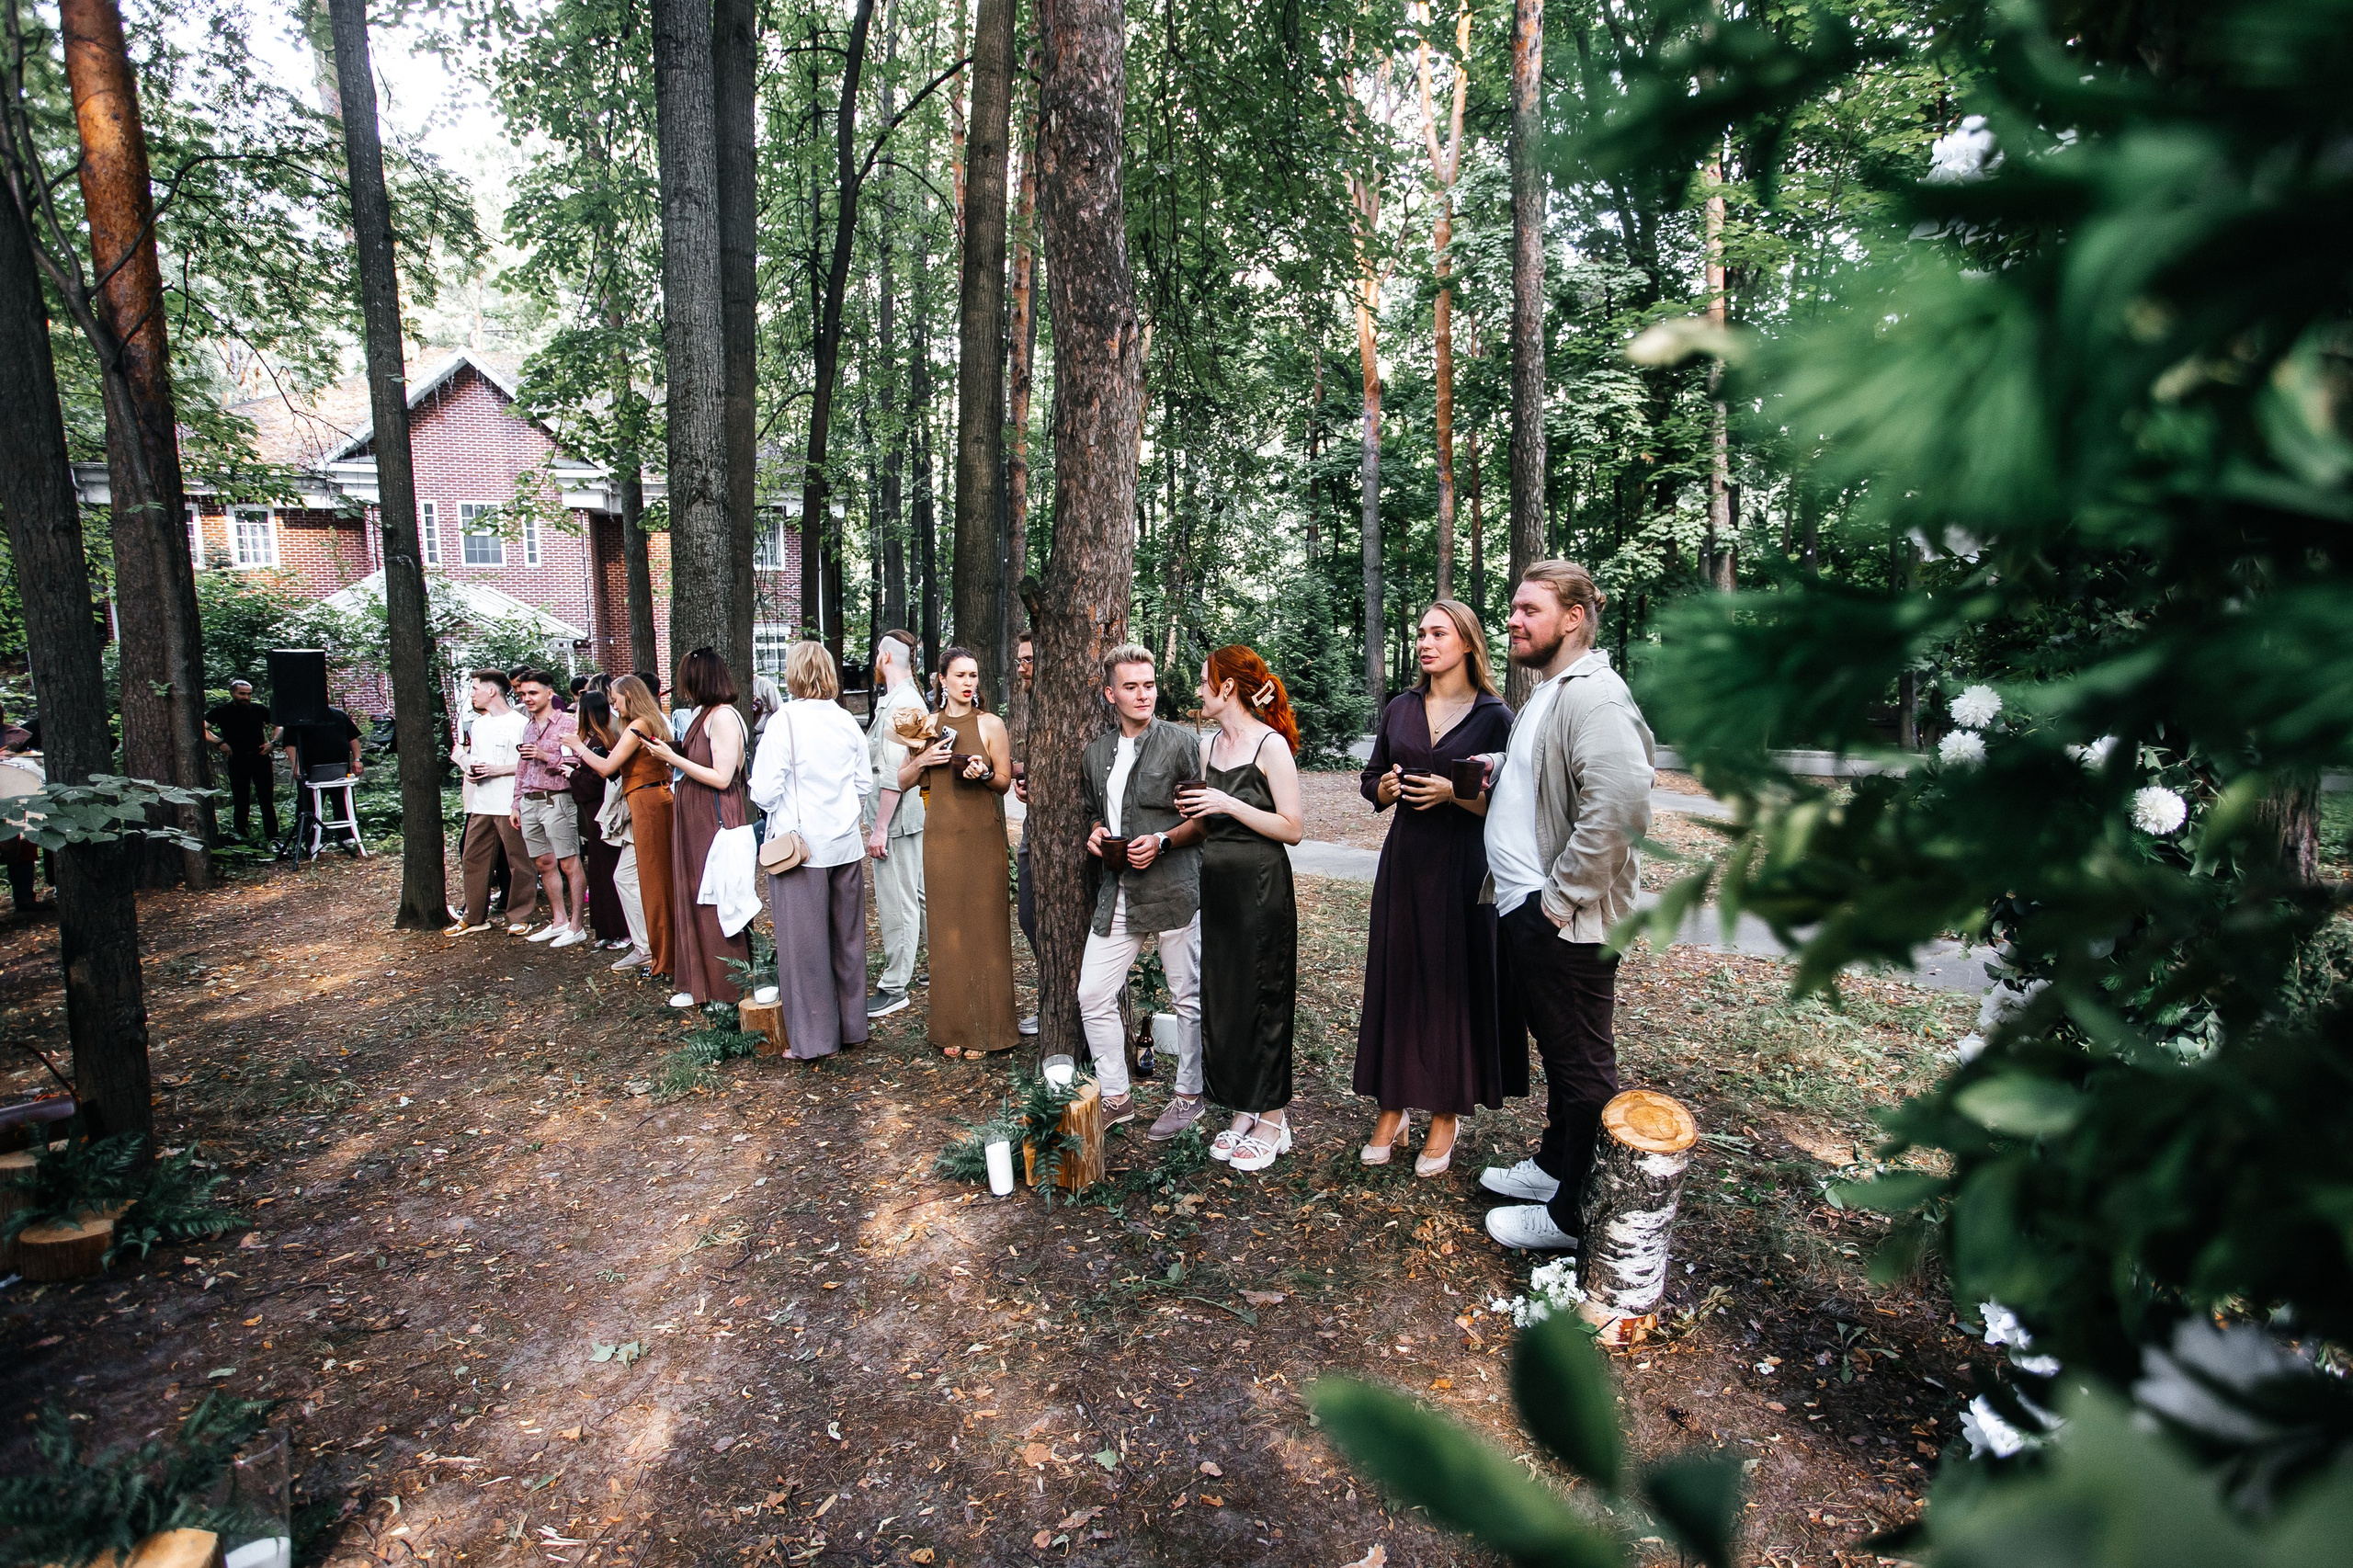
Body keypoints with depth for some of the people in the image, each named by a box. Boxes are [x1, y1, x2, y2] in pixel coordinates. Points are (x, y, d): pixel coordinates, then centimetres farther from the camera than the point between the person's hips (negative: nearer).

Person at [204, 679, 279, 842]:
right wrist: (219, 742, -12)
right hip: (237, 760, -1)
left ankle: (273, 838, 1)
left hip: (260, 759, 1)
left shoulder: (260, 709, 8)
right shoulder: (222, 712, 3)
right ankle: (241, 836, 12)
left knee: (267, 800, 0)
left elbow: (278, 726, 17)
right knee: (240, 801, 4)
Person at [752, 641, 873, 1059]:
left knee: (804, 943, 5)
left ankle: (814, 1037, 13)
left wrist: (776, 811, 6)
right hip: (846, 844, 5)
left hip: (800, 846, -5)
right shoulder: (847, 722, 2)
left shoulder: (784, 721, -13)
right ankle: (851, 1026, 25)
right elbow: (865, 782, 9)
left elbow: (763, 792, -14)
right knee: (847, 938, 14)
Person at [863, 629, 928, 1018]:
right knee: (918, 896, 16)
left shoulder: (899, 705, -18)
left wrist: (880, 828, -20)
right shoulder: (910, 700, 15)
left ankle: (894, 988, 6)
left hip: (897, 820, -10)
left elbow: (893, 774, -22)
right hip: (911, 815, 10)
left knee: (897, 903, -2)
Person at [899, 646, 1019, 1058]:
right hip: (941, 835, 2)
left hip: (982, 835, -2)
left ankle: (984, 1028, 11)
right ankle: (952, 1027, 15)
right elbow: (902, 781, 12)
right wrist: (922, 760, -7)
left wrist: (984, 774, -17)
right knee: (946, 930, 4)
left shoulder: (990, 724, 1)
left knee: (983, 927, 1)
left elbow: (1004, 781, 3)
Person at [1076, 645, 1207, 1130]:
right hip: (1116, 893, 5)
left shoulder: (1179, 741, -4)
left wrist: (1162, 842, -17)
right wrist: (1095, 832, 4)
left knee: (1188, 998, 7)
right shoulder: (1097, 752, 12)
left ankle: (1188, 1095, 25)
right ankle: (1115, 1097, 23)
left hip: (1174, 889, -5)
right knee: (1092, 995, 6)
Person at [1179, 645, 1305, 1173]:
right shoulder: (1209, 745, 11)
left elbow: (1293, 829, -13)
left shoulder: (1272, 746, -10)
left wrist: (1229, 805, -19)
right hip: (1216, 882, 7)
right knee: (1219, 997, 10)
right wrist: (1191, 810, 0)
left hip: (1261, 886, -7)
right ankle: (1242, 1112, 25)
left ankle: (1272, 1121, 17)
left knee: (1263, 1000, 2)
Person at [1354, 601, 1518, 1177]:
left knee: (1453, 985, 2)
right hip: (1404, 864, 4)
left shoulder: (1493, 715, -4)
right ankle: (1392, 1108, 19)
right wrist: (1388, 786, -8)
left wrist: (1452, 791, -20)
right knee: (1395, 978, 7)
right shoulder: (1401, 709, 9)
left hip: (1462, 869, -4)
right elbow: (1371, 783, 13)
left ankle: (1445, 1115, 17)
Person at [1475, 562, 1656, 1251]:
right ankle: (1554, 1165, 40)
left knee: (1581, 1065, 4)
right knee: (1557, 1051, 23)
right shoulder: (1546, 692, 14)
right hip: (1526, 908, 10)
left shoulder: (1595, 696, -19)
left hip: (1566, 919, -10)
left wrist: (1561, 898, -23)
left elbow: (1618, 806, -29)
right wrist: (1503, 765, 8)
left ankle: (1573, 1216, 19)